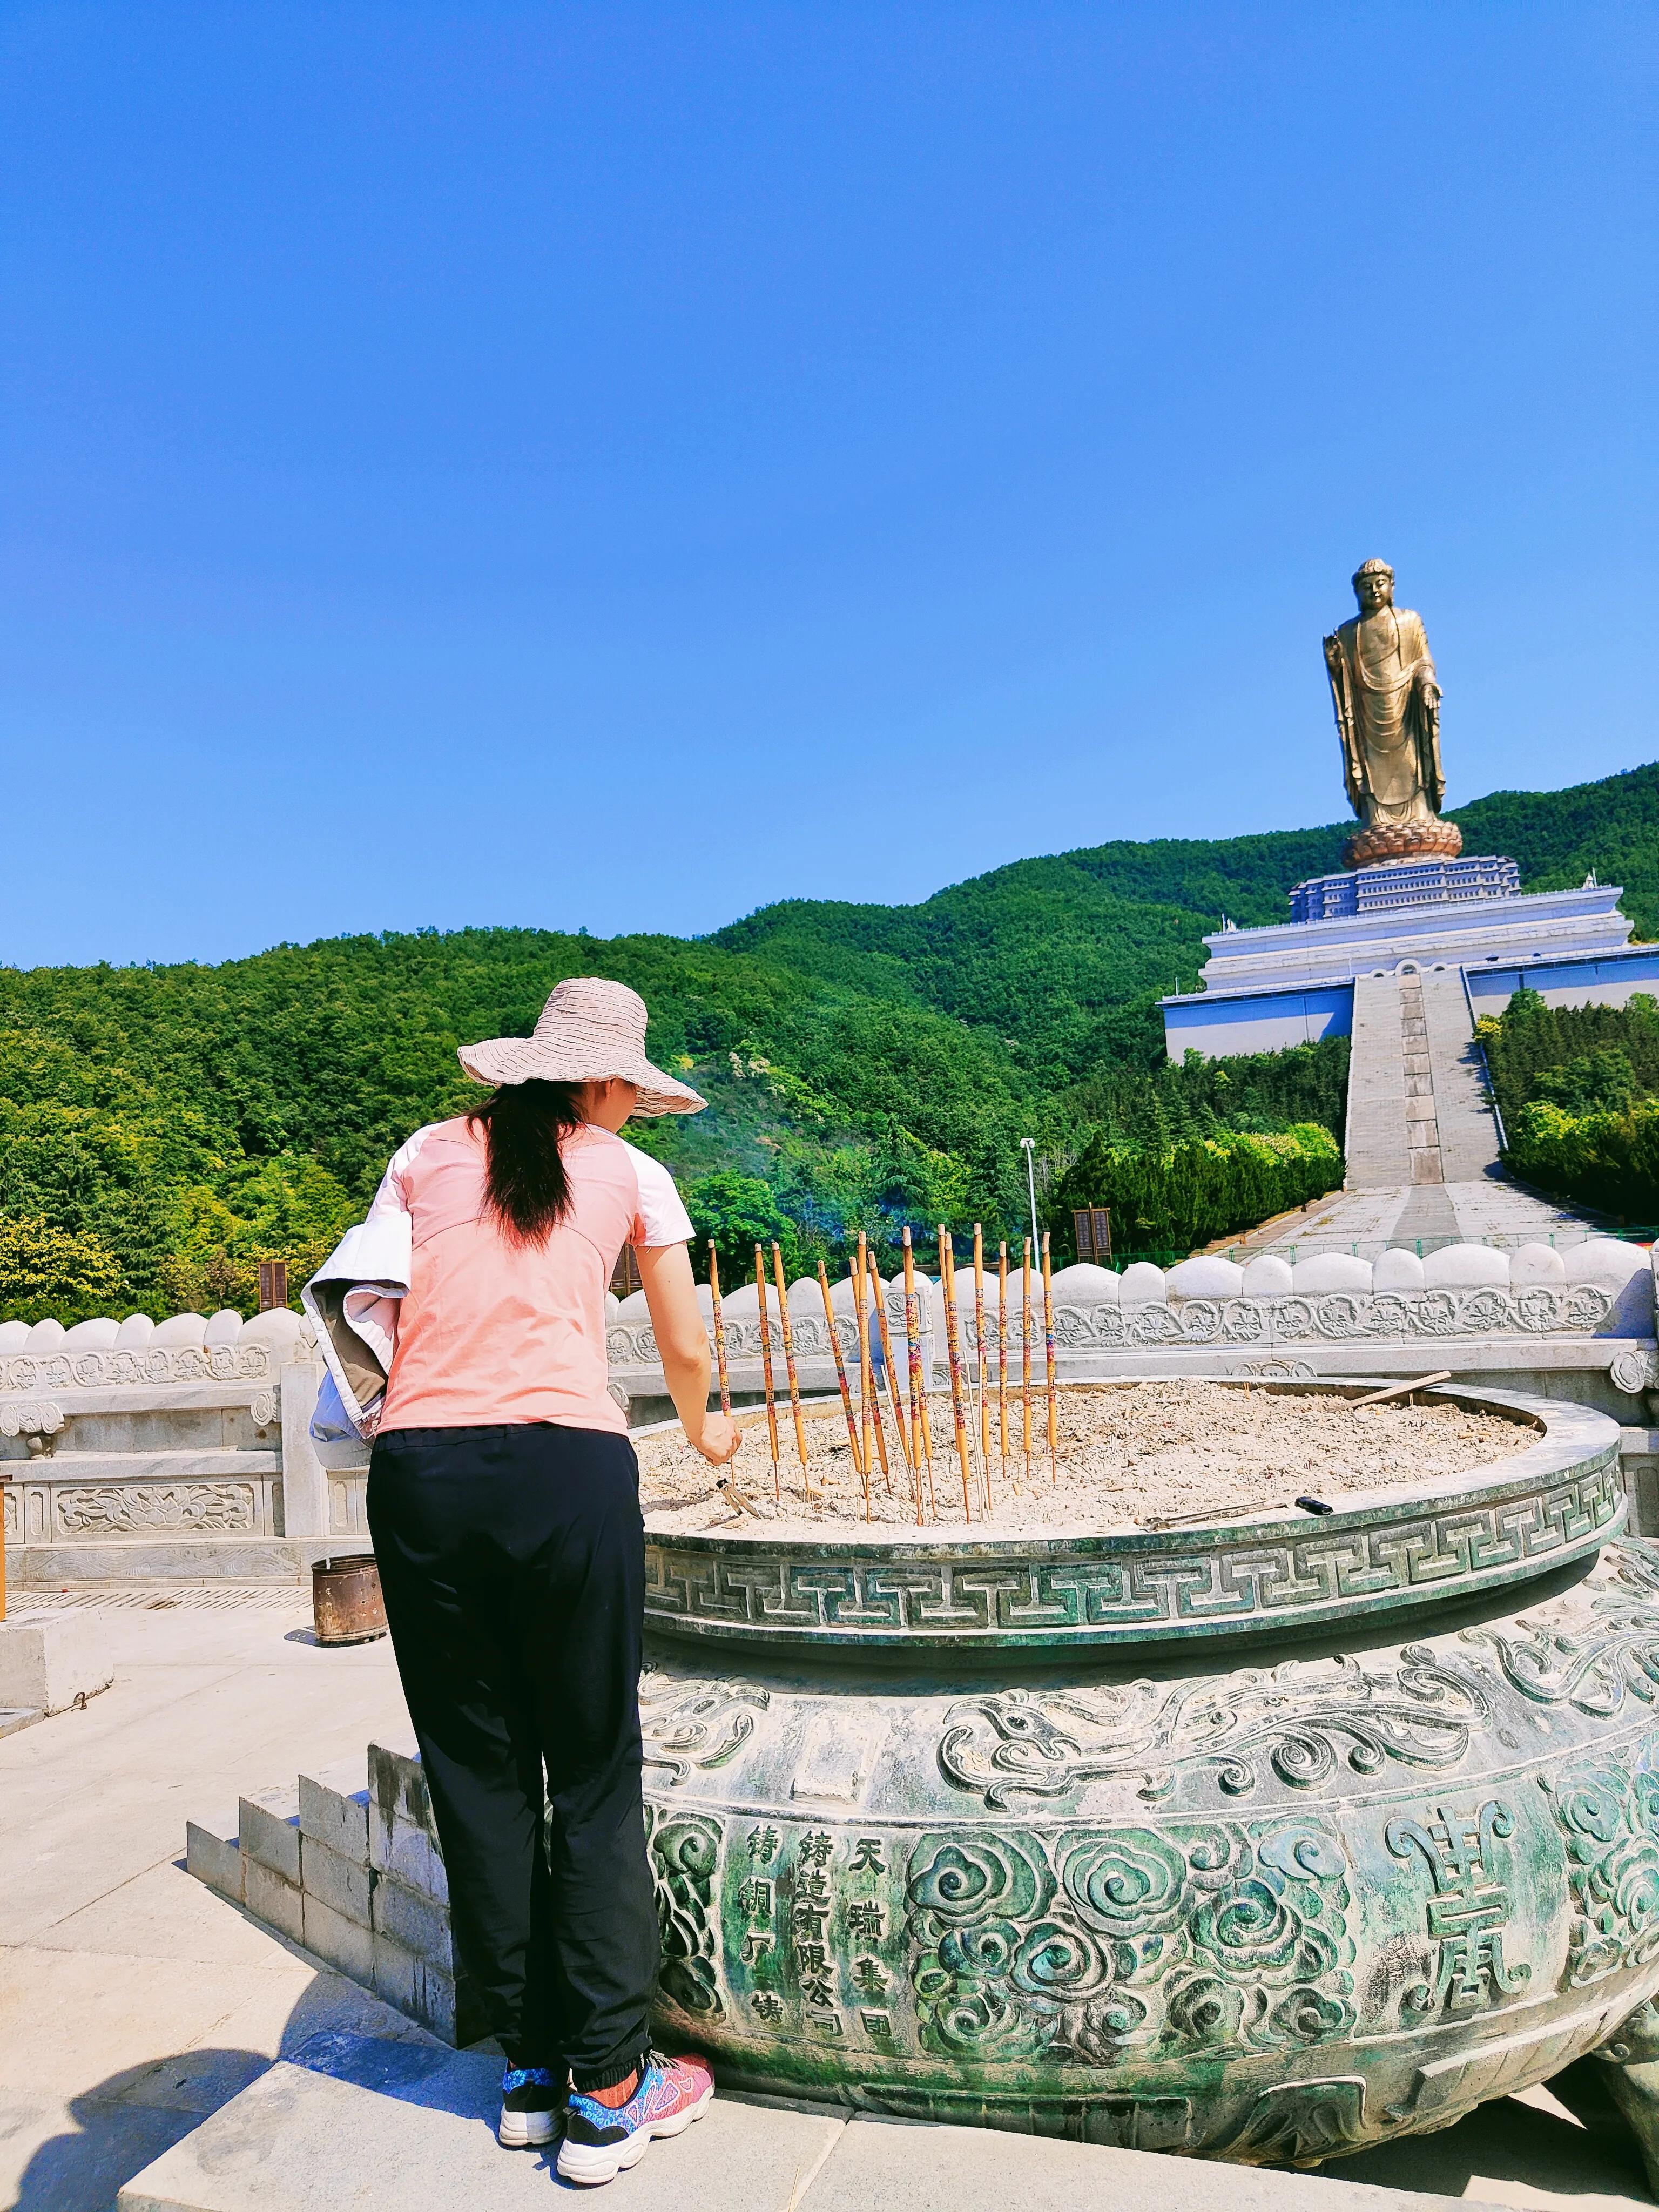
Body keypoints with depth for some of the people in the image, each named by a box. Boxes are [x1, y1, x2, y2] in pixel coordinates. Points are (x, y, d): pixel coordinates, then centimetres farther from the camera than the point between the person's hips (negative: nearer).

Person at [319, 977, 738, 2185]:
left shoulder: (430, 1153, 16)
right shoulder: (631, 1173, 11)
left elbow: (363, 1307, 11)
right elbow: (686, 1349, 17)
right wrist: (705, 1430, 36)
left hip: (419, 1474, 3)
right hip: (568, 1463, -2)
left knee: (478, 1772, 15)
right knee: (594, 1777, 10)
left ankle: (530, 2072, 29)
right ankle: (609, 2092, 20)